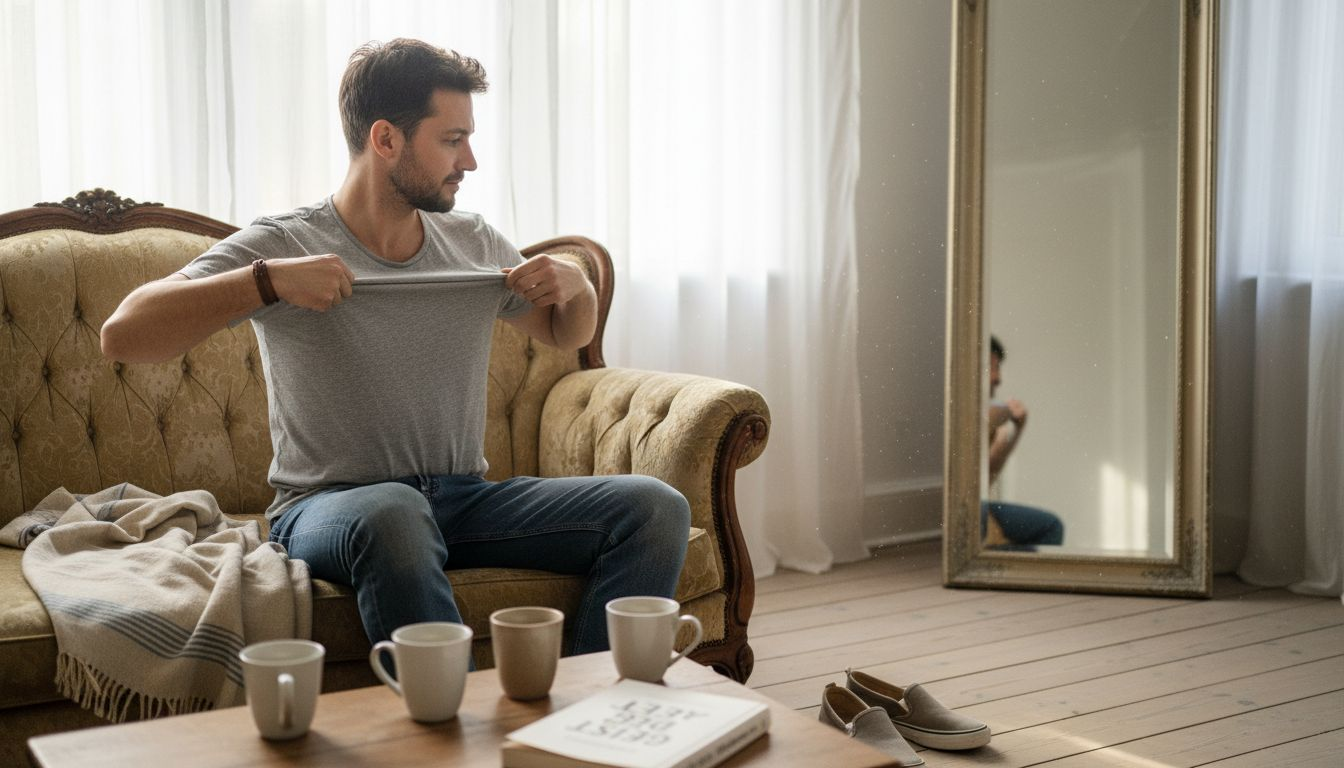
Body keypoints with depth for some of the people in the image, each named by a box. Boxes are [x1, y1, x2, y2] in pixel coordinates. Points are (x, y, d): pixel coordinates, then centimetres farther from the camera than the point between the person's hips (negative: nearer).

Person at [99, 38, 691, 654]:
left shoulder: (475, 244, 10)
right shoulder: (282, 246, -6)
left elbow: (566, 334, 27)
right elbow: (121, 335, -15)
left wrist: (576, 285, 3)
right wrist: (268, 280, -26)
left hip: (464, 499, 5)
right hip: (328, 507, -5)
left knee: (655, 507, -15)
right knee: (394, 511, -42)